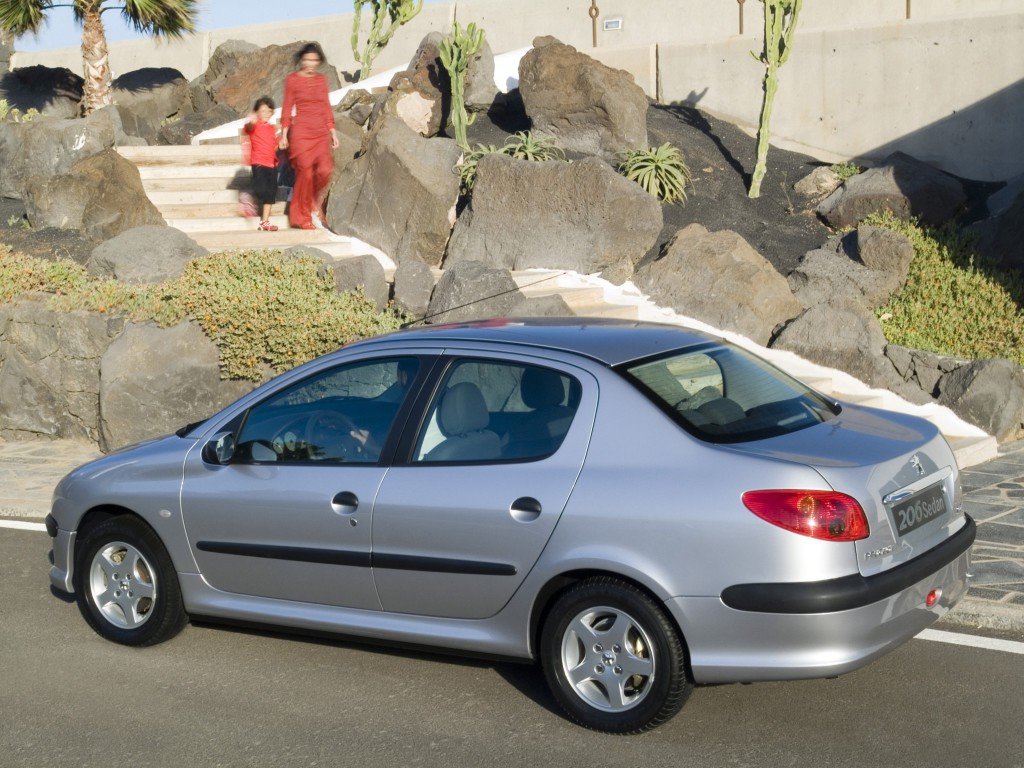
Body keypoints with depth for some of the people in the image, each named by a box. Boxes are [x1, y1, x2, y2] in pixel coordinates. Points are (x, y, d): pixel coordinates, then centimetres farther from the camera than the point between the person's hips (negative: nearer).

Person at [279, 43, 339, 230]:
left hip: (321, 133, 4)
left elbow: (326, 107, 15)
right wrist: (284, 134, -3)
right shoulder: (292, 80, 0)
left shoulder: (322, 80, 12)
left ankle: (316, 204, 15)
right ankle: (302, 216, 7)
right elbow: (287, 108, 1)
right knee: (305, 172, -6)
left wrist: (333, 132, 10)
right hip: (301, 132, -4)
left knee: (325, 170, -12)